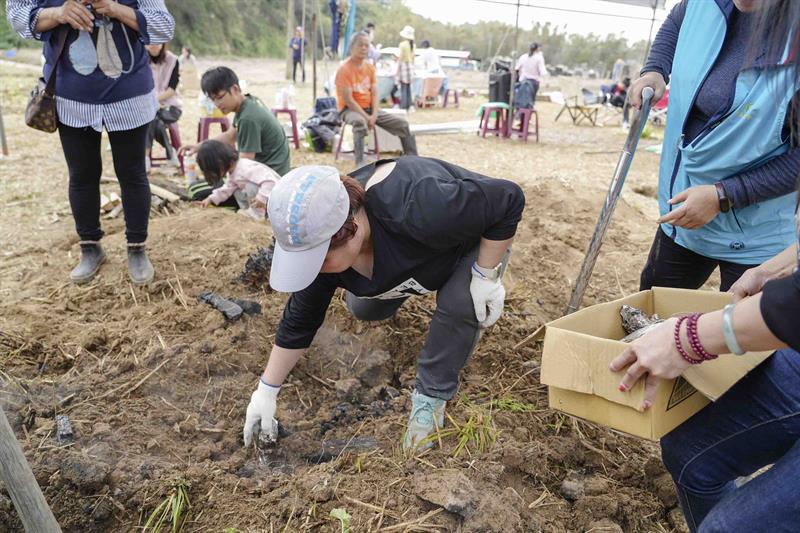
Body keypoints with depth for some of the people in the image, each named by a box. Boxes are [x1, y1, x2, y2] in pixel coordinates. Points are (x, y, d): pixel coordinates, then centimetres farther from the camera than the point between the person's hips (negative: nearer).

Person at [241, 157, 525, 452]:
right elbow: (299, 322, -12)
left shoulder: (416, 209, -45)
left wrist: (485, 276, -30)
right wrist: (266, 391, -8)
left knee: (459, 304, -29)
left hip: (478, 233, -4)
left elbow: (508, 199, -35)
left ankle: (431, 396, -8)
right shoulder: (319, 242, -25)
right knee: (363, 309, 8)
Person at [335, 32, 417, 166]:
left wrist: (374, 115, -13)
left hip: (369, 108, 7)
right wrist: (367, 117, -23)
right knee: (360, 122, -43)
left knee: (402, 123, -4)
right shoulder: (344, 69, -14)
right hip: (349, 109, -7)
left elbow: (374, 94, 4)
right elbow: (348, 100, -19)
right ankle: (360, 164, -43)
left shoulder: (370, 68, 7)